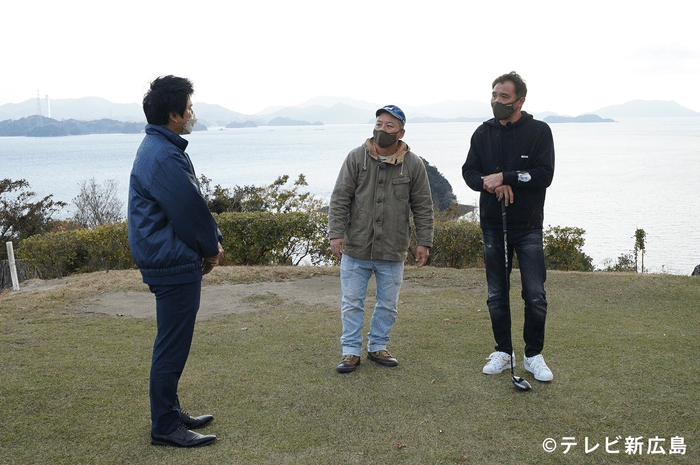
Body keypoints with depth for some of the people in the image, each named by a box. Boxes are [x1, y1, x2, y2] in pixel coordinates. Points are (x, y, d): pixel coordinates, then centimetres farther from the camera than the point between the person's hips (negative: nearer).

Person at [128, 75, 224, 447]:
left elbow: (191, 205, 15)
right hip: (174, 266, -11)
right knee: (172, 347, -1)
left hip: (171, 262, 11)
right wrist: (211, 248, -2)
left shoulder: (162, 148, 14)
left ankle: (169, 413, 32)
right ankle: (164, 428, 10)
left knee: (174, 343, 19)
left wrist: (211, 242, 5)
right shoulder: (164, 157, -22)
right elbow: (191, 211, -19)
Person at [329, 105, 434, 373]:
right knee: (352, 302, 5)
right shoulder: (356, 158, -1)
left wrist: (424, 242, 2)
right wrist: (336, 233, -9)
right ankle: (351, 351, 17)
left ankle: (377, 346, 27)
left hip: (393, 251, 1)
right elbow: (340, 199, -1)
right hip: (355, 250, -1)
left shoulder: (413, 165, 2)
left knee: (388, 304, 10)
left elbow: (423, 207, 6)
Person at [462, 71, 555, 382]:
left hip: (528, 227, -3)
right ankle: (503, 352, 22)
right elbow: (469, 171, 5)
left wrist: (503, 177, -17)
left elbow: (544, 175, -13)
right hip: (493, 225, 3)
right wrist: (491, 185, -15)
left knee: (535, 295, -4)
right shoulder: (483, 133, 8)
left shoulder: (539, 131, -3)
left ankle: (533, 355, 13)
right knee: (496, 295, 8)